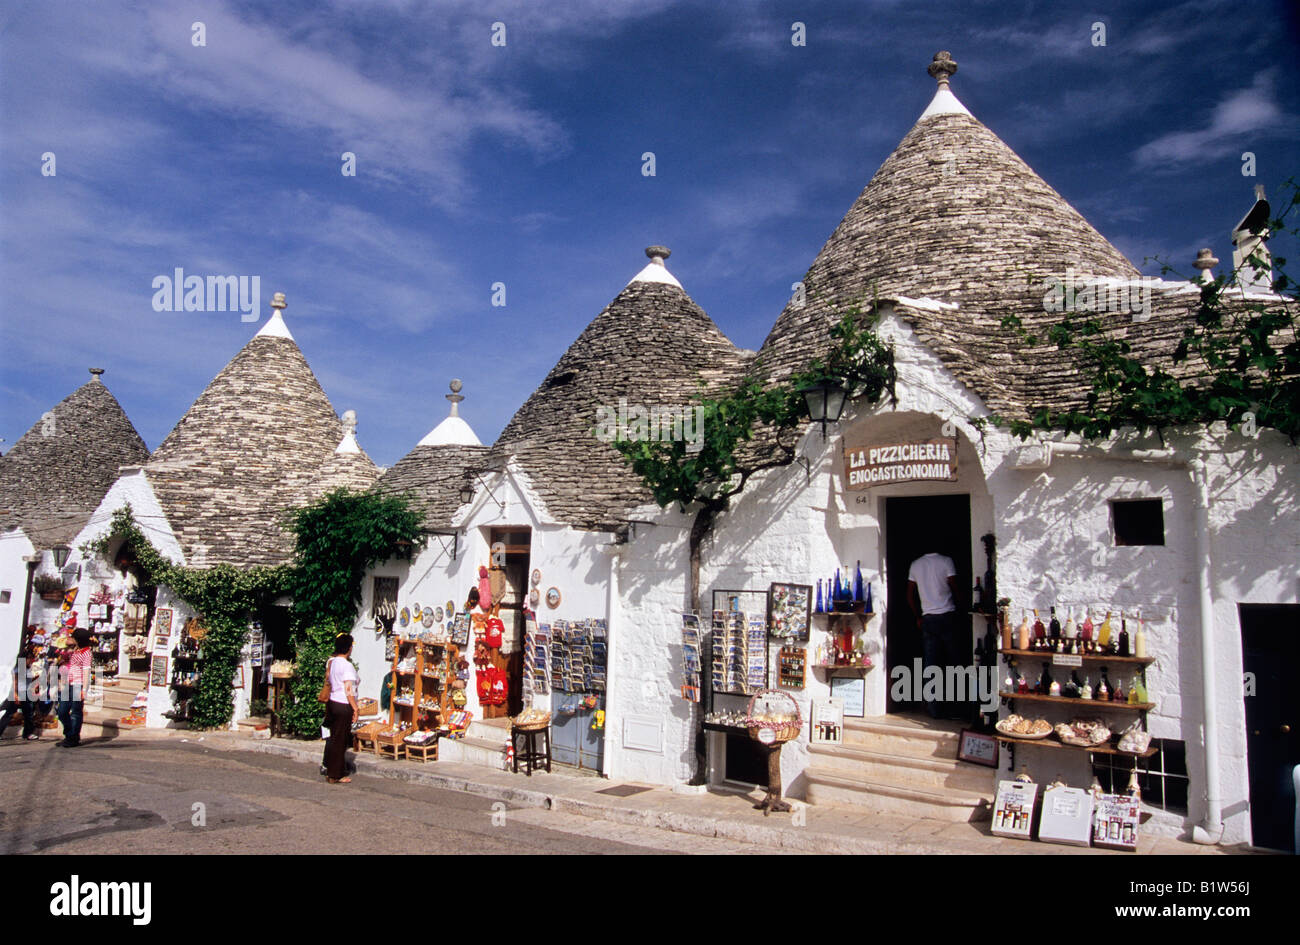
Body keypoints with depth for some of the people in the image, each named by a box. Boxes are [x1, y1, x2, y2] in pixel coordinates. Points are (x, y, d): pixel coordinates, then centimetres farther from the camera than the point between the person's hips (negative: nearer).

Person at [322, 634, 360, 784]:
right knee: (340, 740, 1)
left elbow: (327, 680, 13)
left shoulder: (330, 661, 4)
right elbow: (349, 691, -20)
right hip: (343, 705, -8)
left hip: (332, 702, 8)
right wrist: (355, 709, -15)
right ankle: (336, 775, 9)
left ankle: (329, 769, 28)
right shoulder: (347, 665, -20)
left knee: (333, 738, 18)